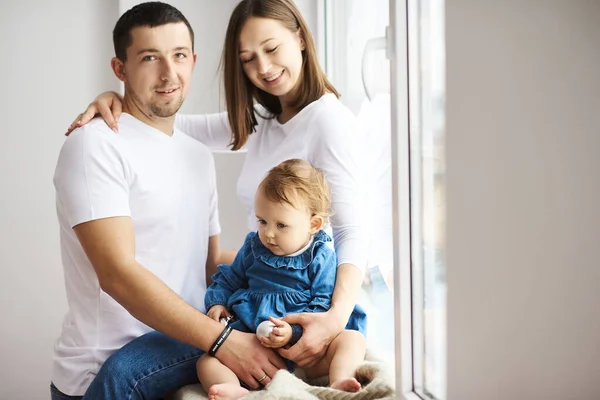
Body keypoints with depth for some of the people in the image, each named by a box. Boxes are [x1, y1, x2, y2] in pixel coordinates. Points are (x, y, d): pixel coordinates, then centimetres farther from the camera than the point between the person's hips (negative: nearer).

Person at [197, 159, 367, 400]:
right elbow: (228, 279, 24)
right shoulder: (253, 247, 11)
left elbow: (322, 307, -7)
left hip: (304, 345, -2)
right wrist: (217, 302, 4)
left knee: (353, 338, -23)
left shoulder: (321, 258, -1)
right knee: (207, 361, -20)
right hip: (251, 340, 2)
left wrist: (294, 332, -22)